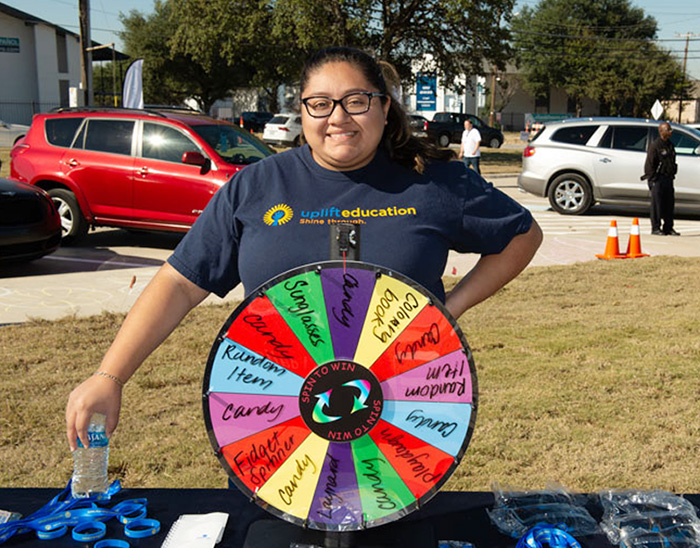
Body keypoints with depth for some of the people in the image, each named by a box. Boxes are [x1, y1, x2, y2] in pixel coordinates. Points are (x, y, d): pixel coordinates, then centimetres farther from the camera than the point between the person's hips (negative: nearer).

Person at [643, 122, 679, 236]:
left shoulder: (670, 145, 14)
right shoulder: (655, 145, -10)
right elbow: (649, 164, -11)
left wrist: (672, 175, 15)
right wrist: (652, 179, -14)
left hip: (668, 178, 8)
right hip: (658, 179, -7)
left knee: (669, 203, 7)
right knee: (657, 204, -4)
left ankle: (668, 228, 13)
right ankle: (655, 228, 2)